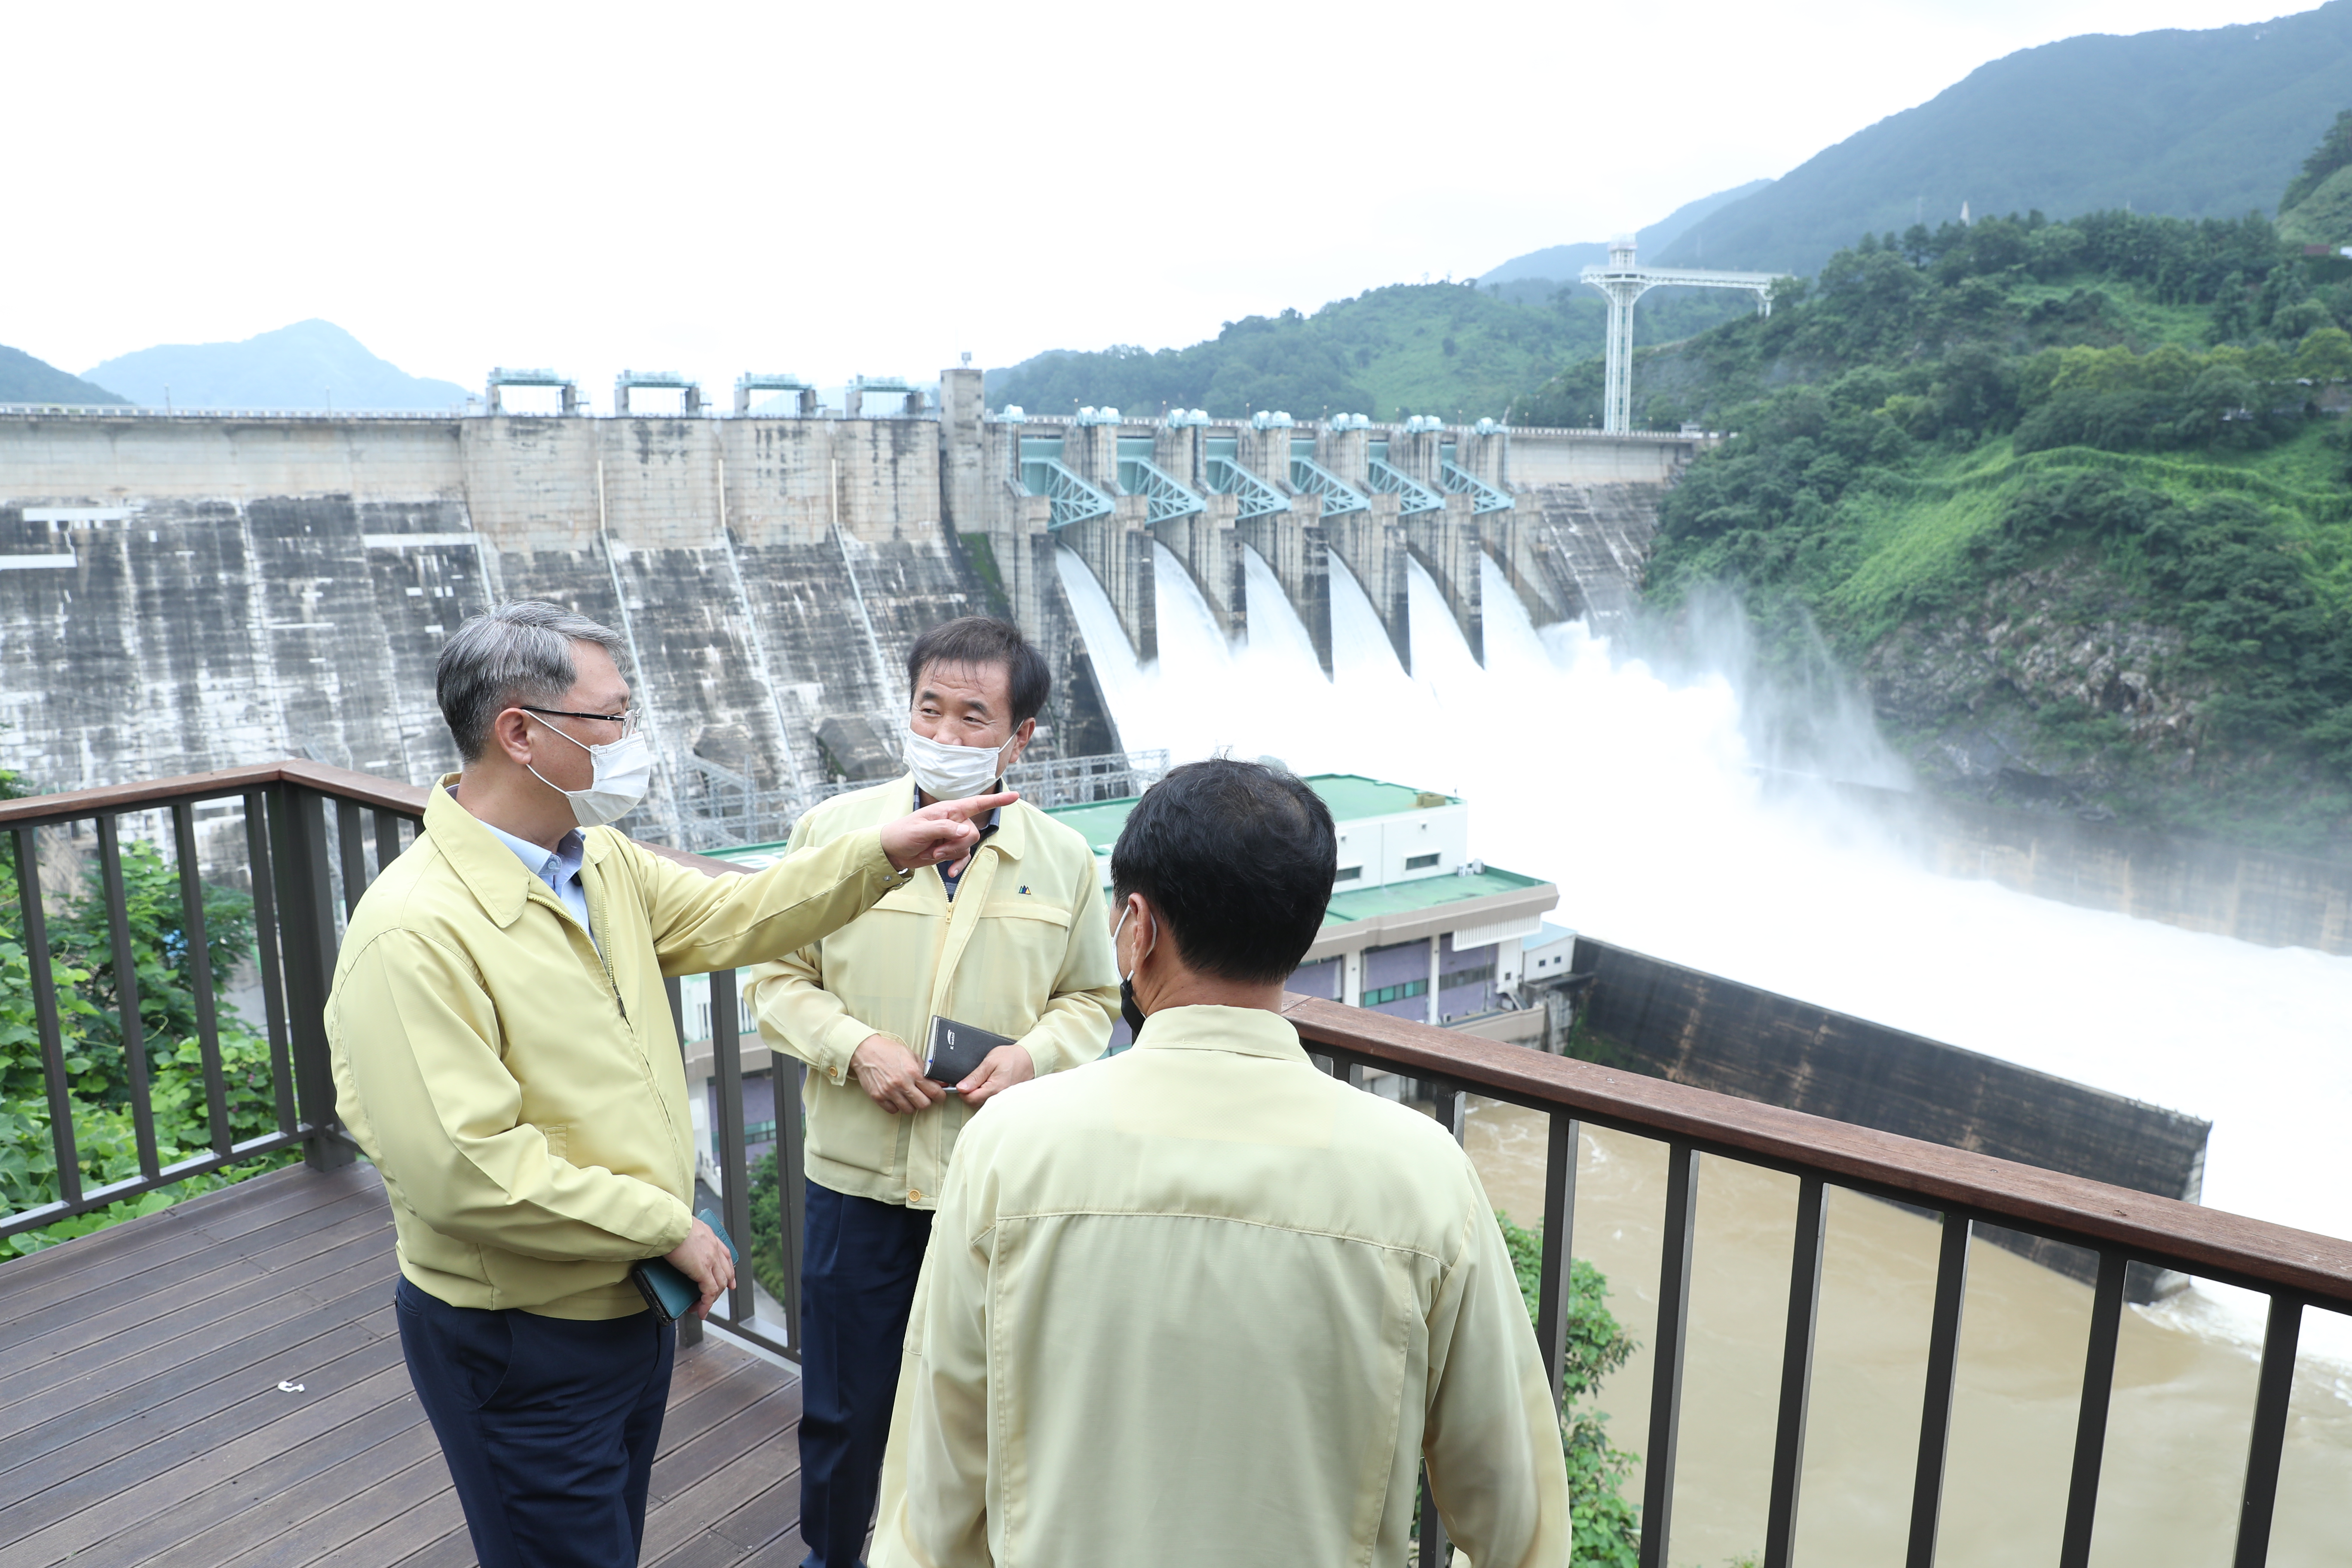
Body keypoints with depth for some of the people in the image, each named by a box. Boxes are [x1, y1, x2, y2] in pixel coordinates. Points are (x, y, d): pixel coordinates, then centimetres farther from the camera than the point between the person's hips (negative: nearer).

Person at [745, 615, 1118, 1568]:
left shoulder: (1063, 861, -2)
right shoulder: (833, 830, -3)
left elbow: (1090, 998, 7)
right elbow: (779, 976, 2)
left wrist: (1034, 1054, -12)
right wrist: (854, 1047, -15)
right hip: (857, 1175, 0)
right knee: (842, 1407, 15)